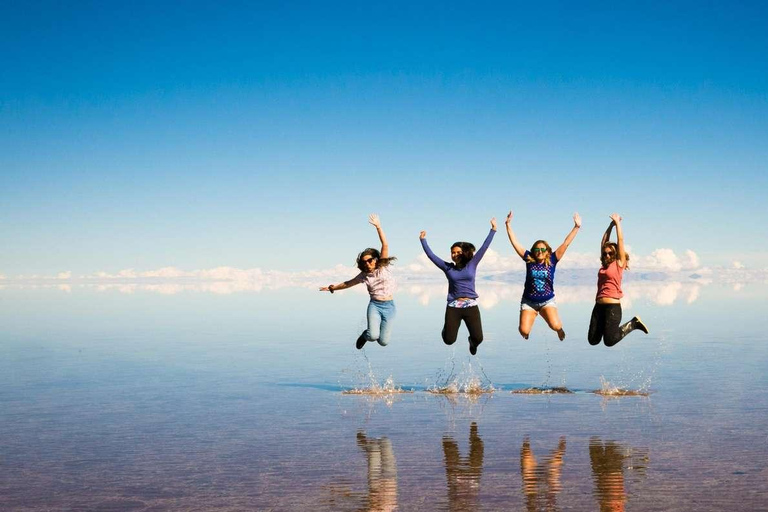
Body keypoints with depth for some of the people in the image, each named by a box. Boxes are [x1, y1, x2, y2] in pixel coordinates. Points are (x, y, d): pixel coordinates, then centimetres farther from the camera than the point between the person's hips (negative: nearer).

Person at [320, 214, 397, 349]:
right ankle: (365, 334, 15)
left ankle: (372, 332, 32)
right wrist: (332, 288, 28)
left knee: (383, 342, -3)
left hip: (389, 306, -1)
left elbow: (385, 245, -13)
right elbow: (348, 283, 21)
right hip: (374, 305, 1)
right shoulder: (363, 275, 4)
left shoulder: (384, 267, -3)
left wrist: (378, 226, -21)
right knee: (373, 336, -22)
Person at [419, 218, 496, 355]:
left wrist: (493, 229, -1)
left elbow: (484, 248, 3)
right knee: (449, 340, -3)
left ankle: (472, 343, 34)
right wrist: (423, 240, 2)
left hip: (471, 306, 0)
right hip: (453, 307, 0)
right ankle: (447, 327, 35)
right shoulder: (448, 267, 6)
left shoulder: (471, 265, 5)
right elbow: (431, 255, 5)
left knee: (478, 338, -5)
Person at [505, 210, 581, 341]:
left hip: (547, 301, 0)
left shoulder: (552, 260, -4)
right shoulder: (529, 259, -3)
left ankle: (560, 330, 18)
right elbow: (514, 243, -4)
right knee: (524, 331, -15)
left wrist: (576, 227, -12)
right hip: (528, 302, 0)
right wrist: (508, 224, -8)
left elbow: (566, 244, -8)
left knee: (555, 326, -23)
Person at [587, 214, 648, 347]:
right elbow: (604, 242, 18)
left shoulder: (619, 263, 1)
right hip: (599, 306, 6)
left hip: (613, 306, -6)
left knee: (609, 341, -6)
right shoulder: (604, 265, 15)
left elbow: (620, 240, -1)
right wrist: (611, 225, 17)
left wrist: (617, 222, 6)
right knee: (593, 340, 2)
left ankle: (633, 323, 13)